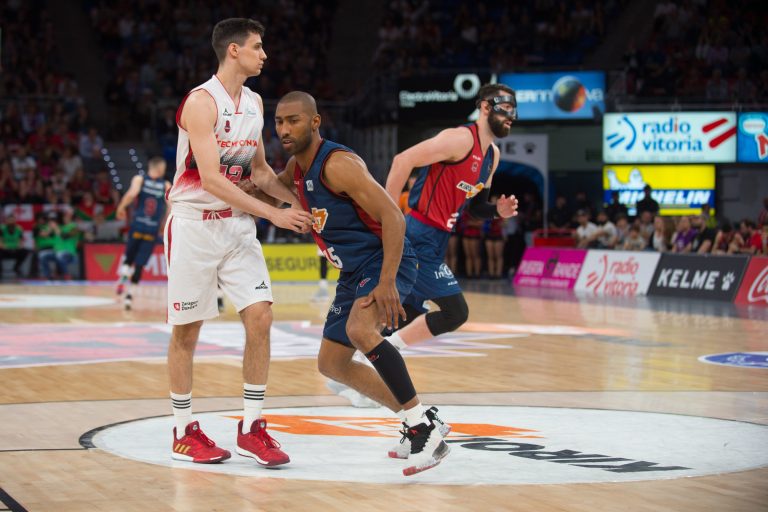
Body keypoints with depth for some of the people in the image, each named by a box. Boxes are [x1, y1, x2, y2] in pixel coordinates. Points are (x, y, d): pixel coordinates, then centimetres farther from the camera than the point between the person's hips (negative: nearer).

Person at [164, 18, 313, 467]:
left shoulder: (255, 102, 9)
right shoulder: (202, 102, -16)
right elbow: (211, 180, -22)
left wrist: (297, 199, 5)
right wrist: (274, 214, -24)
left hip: (238, 224, 7)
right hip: (194, 223, -6)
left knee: (260, 317, -5)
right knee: (187, 329, 2)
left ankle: (252, 427, 3)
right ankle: (184, 431, 14)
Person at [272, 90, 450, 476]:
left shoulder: (337, 164, -21)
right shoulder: (296, 166, 8)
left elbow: (393, 217, -27)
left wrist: (386, 282, -34)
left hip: (385, 260, -10)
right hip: (354, 272, 10)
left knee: (360, 330, -37)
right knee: (331, 364, 14)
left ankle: (424, 427, -31)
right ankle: (414, 420, 23)